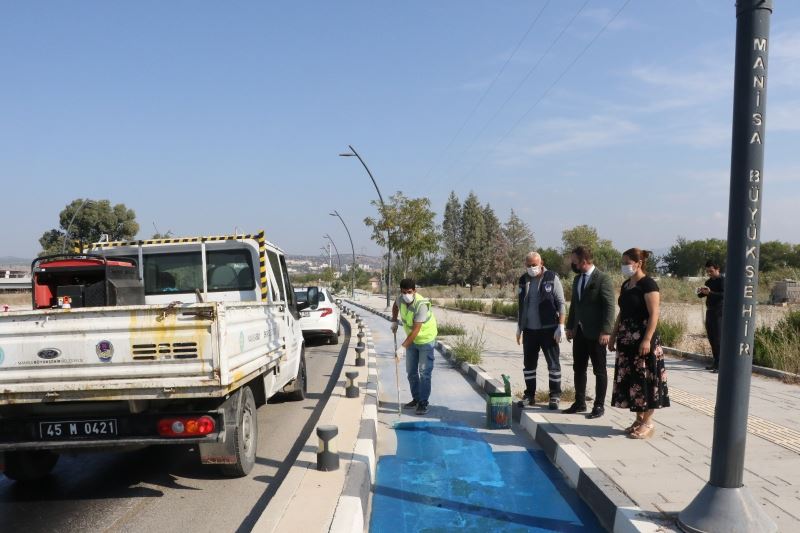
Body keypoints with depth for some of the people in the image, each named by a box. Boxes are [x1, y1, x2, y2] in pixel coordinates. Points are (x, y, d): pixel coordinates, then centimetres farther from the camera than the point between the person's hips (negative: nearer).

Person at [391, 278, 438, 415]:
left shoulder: (421, 305, -32)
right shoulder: (401, 299, -12)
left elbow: (416, 330, -35)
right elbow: (395, 305, 17)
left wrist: (403, 347, -37)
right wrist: (394, 321, 8)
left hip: (426, 339, -7)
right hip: (411, 339, 7)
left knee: (424, 372, -7)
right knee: (411, 371, 12)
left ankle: (423, 403, 0)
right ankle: (416, 398, 25)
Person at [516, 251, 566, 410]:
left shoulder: (552, 278, -6)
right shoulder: (523, 280, 8)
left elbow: (561, 303, -8)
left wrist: (561, 326, -14)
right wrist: (519, 327, 15)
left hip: (548, 329, -4)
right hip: (529, 330, 5)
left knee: (553, 363, 1)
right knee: (529, 364, 10)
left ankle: (555, 396, 10)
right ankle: (530, 395, 20)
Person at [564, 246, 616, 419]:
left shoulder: (603, 279, -12)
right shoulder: (577, 279, 12)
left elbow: (609, 306, -15)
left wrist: (606, 331, -21)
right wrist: (570, 326, 13)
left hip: (596, 333, -7)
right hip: (579, 332, 7)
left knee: (599, 371, 5)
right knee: (578, 369, 12)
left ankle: (599, 405, 13)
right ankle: (580, 403, 22)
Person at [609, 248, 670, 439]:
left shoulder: (648, 284, -11)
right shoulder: (626, 285, 13)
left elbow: (654, 314, -17)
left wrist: (647, 339, -23)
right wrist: (614, 336, 17)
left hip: (642, 340, -8)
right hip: (627, 340, 8)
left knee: (645, 379, -2)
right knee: (630, 380, 10)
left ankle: (648, 422, 7)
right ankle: (639, 419, 19)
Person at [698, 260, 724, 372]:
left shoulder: (722, 280, -8)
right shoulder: (709, 281, 15)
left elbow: (724, 294, -23)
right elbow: (701, 295, 17)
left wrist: (710, 292, -33)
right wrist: (700, 292, -6)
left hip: (719, 313, -8)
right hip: (709, 312, 8)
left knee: (718, 339, -9)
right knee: (711, 338, 9)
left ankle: (721, 364, -8)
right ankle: (716, 362, 16)